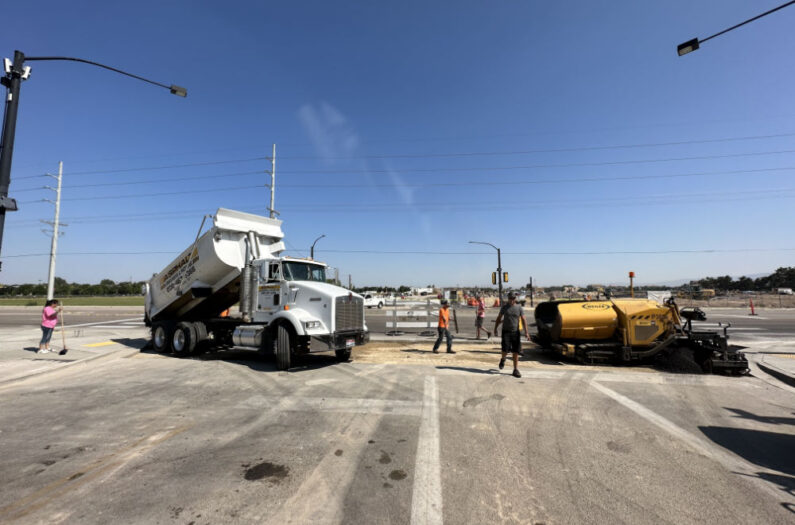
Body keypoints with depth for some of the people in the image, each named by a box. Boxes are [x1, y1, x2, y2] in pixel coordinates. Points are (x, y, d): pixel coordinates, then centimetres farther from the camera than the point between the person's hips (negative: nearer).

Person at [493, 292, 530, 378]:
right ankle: (503, 359, 24)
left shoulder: (519, 308, 2)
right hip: (506, 331, -1)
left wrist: (526, 332, -11)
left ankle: (516, 370, 9)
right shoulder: (504, 307, 3)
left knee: (516, 352, 1)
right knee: (505, 349, -10)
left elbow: (523, 320, -2)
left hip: (516, 332, 1)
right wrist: (495, 328, 8)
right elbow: (499, 318, 10)